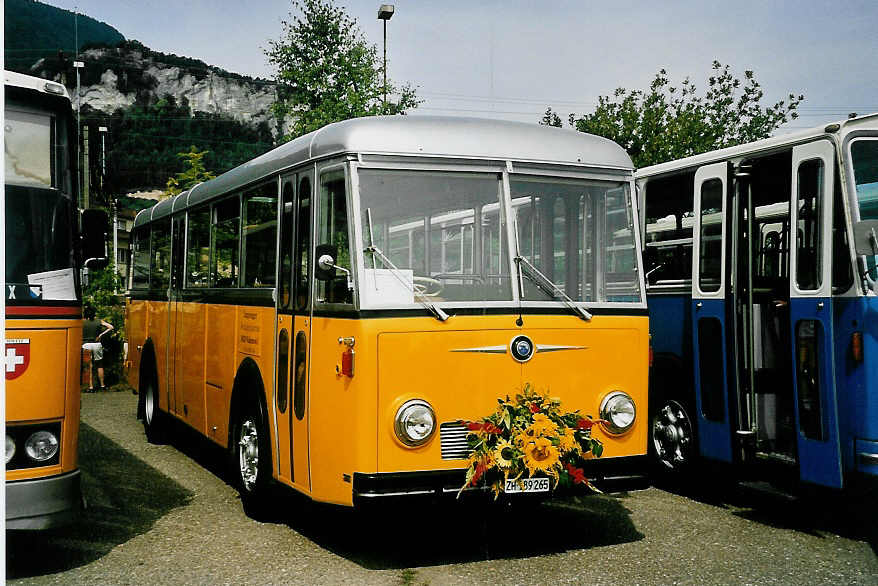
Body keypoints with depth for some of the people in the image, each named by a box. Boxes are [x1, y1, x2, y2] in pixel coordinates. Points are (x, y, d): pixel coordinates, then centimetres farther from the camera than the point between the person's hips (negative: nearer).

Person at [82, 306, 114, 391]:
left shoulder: (82, 322, -3)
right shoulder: (99, 321, 1)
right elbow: (111, 327, -3)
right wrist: (101, 334, -2)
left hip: (86, 345, -1)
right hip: (97, 345, 1)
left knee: (88, 366, 3)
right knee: (99, 365, 14)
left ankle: (91, 387, 0)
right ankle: (102, 385, 15)